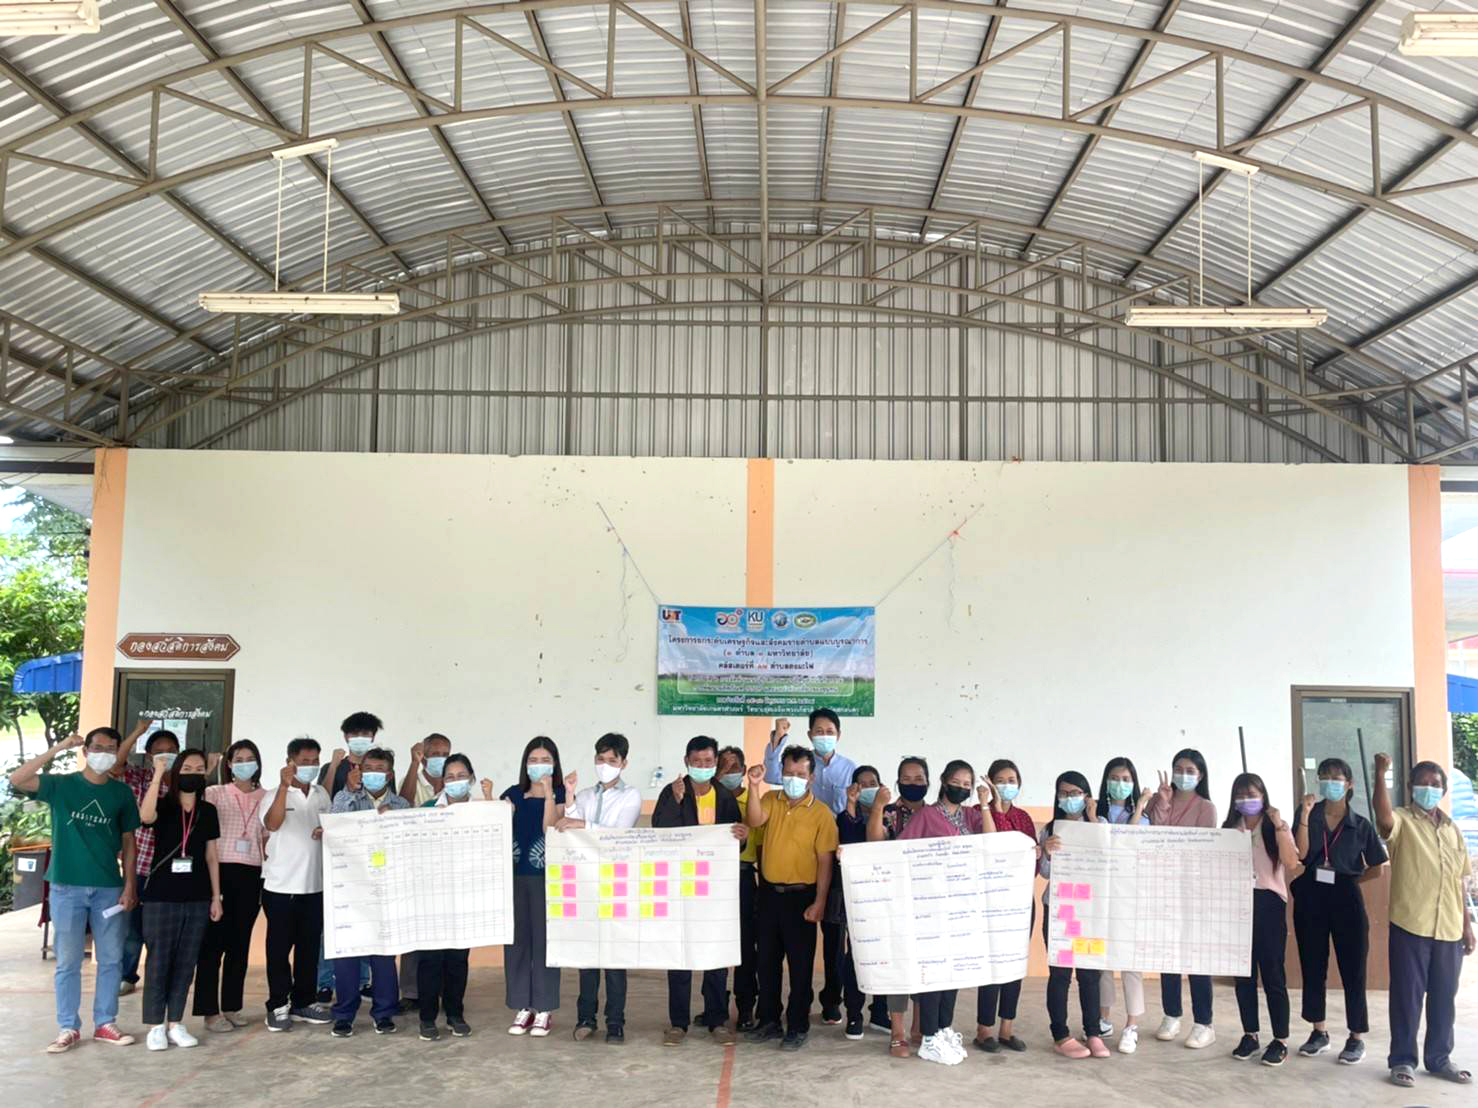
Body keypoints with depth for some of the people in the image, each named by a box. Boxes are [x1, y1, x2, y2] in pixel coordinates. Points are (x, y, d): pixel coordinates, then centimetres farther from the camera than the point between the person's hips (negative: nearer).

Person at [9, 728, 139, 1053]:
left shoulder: (121, 792, 4)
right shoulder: (60, 785, -1)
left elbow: (128, 842, 7)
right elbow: (16, 780, -18)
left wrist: (130, 886, 1)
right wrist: (57, 749, -22)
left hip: (109, 888, 2)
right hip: (67, 886, -2)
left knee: (110, 959, 7)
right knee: (68, 962, 5)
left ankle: (105, 1024, 19)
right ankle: (69, 1028, 15)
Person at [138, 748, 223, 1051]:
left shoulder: (207, 810, 8)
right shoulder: (163, 806, -3)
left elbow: (211, 855, 11)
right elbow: (145, 816, -28)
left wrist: (216, 896, 8)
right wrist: (158, 774, -29)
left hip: (197, 897, 4)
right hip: (161, 896, -3)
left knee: (186, 962, 7)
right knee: (159, 960, 0)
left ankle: (175, 1023, 16)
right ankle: (155, 1026, 10)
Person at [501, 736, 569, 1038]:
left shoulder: (561, 793, 2)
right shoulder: (514, 794, 11)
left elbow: (550, 828, -14)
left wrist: (549, 792, -16)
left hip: (546, 876, -3)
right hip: (515, 874, 3)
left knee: (544, 938, -2)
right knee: (516, 938, 4)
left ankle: (543, 1009, 6)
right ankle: (522, 1007, 14)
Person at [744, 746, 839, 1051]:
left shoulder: (822, 813, -8)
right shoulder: (771, 800, 4)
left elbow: (825, 861, -9)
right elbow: (754, 821, -15)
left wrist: (819, 902, -13)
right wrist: (754, 786, -25)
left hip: (800, 896, -4)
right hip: (769, 892, 4)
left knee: (800, 964, 4)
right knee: (767, 961, 13)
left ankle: (798, 1027, 15)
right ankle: (769, 1020, 27)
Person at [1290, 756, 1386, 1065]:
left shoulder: (1361, 825, 1)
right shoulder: (1306, 813, 0)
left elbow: (1377, 868, 7)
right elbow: (1300, 854, -13)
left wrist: (1349, 881, 1)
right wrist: (1305, 815, -18)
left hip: (1345, 900, -1)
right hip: (1310, 899, 1)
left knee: (1352, 969, 2)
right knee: (1312, 968, 9)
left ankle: (1357, 1037, 13)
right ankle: (1319, 1032, 21)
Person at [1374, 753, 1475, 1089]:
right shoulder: (1402, 820, -4)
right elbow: (1383, 818, -31)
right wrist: (1380, 774, -37)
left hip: (1449, 928, 5)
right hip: (1410, 925, -5)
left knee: (1444, 996, 12)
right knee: (1407, 995, 1)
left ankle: (1439, 1058, 25)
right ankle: (1403, 1060, 10)